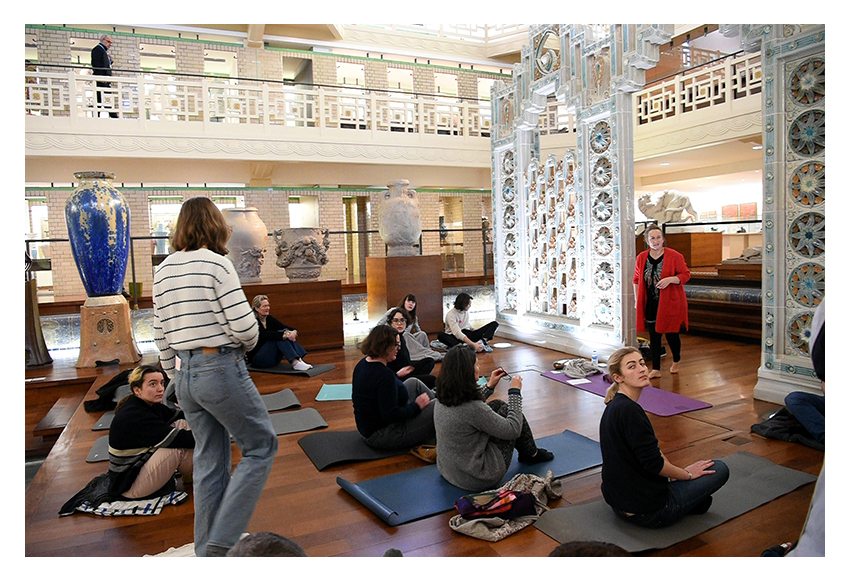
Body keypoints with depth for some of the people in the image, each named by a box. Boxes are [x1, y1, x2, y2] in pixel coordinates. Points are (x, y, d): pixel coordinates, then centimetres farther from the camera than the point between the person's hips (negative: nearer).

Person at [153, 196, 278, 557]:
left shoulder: (162, 270, 9)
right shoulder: (216, 263, -12)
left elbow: (162, 337, 12)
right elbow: (243, 326, -17)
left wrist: (178, 378, 22)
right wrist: (246, 345, 5)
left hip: (185, 374, 7)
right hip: (222, 369, -7)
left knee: (209, 463, 16)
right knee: (260, 447, 8)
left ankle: (207, 552, 26)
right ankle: (221, 541, 5)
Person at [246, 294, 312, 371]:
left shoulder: (269, 319, 6)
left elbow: (286, 328, -7)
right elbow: (266, 334, -31)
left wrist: (294, 332, -30)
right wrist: (285, 335, -42)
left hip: (271, 357, 7)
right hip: (256, 359, -7)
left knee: (286, 332, -16)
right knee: (279, 336, -27)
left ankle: (299, 359, -30)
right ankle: (295, 363, -38)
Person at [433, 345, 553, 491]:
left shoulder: (442, 398, -6)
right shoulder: (472, 408, -31)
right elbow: (513, 430, -18)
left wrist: (489, 386, 17)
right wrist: (515, 392, -8)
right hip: (477, 480, -8)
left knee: (497, 404, 12)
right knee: (508, 410, 1)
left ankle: (526, 454, 31)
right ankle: (532, 454, 27)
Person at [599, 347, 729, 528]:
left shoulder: (615, 407, 4)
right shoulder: (629, 410, -25)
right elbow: (653, 463, -22)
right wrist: (687, 474, -5)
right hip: (646, 510, -10)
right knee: (720, 469, 4)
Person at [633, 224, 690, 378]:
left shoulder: (675, 256, -5)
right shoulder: (641, 258, 4)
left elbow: (686, 275, -4)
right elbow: (636, 280, 12)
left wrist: (670, 279, -22)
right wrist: (637, 300, 6)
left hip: (670, 303, -3)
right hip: (651, 305, 3)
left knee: (672, 335, 4)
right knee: (654, 336, 5)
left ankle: (676, 361, 33)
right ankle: (656, 369, 14)